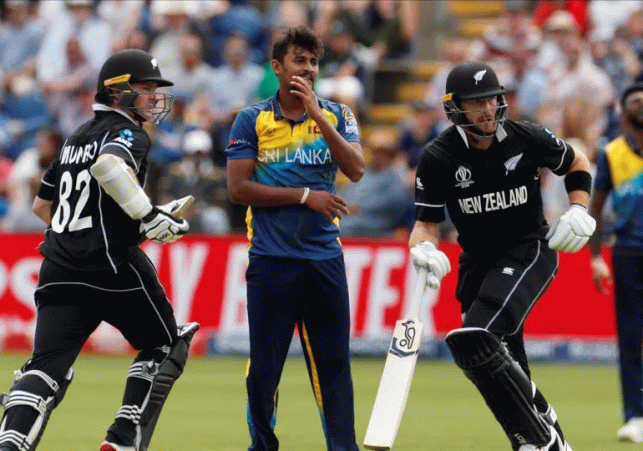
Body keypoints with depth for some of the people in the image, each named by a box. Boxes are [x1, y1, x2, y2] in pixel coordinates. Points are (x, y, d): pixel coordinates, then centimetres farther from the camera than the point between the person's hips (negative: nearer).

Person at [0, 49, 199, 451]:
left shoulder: (76, 139, 22)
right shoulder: (129, 134, -3)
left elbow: (41, 205, 29)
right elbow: (108, 165, -28)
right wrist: (147, 214, -20)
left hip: (60, 269, 7)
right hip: (113, 264, -6)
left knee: (48, 365, -3)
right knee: (164, 345, 15)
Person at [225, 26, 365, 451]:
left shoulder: (337, 115, 8)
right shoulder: (252, 120, 3)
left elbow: (355, 170, -8)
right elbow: (239, 188, -4)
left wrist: (316, 115, -13)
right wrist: (305, 196, -9)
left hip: (324, 257, 1)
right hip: (271, 259, -1)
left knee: (334, 363, 0)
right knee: (264, 365, 1)